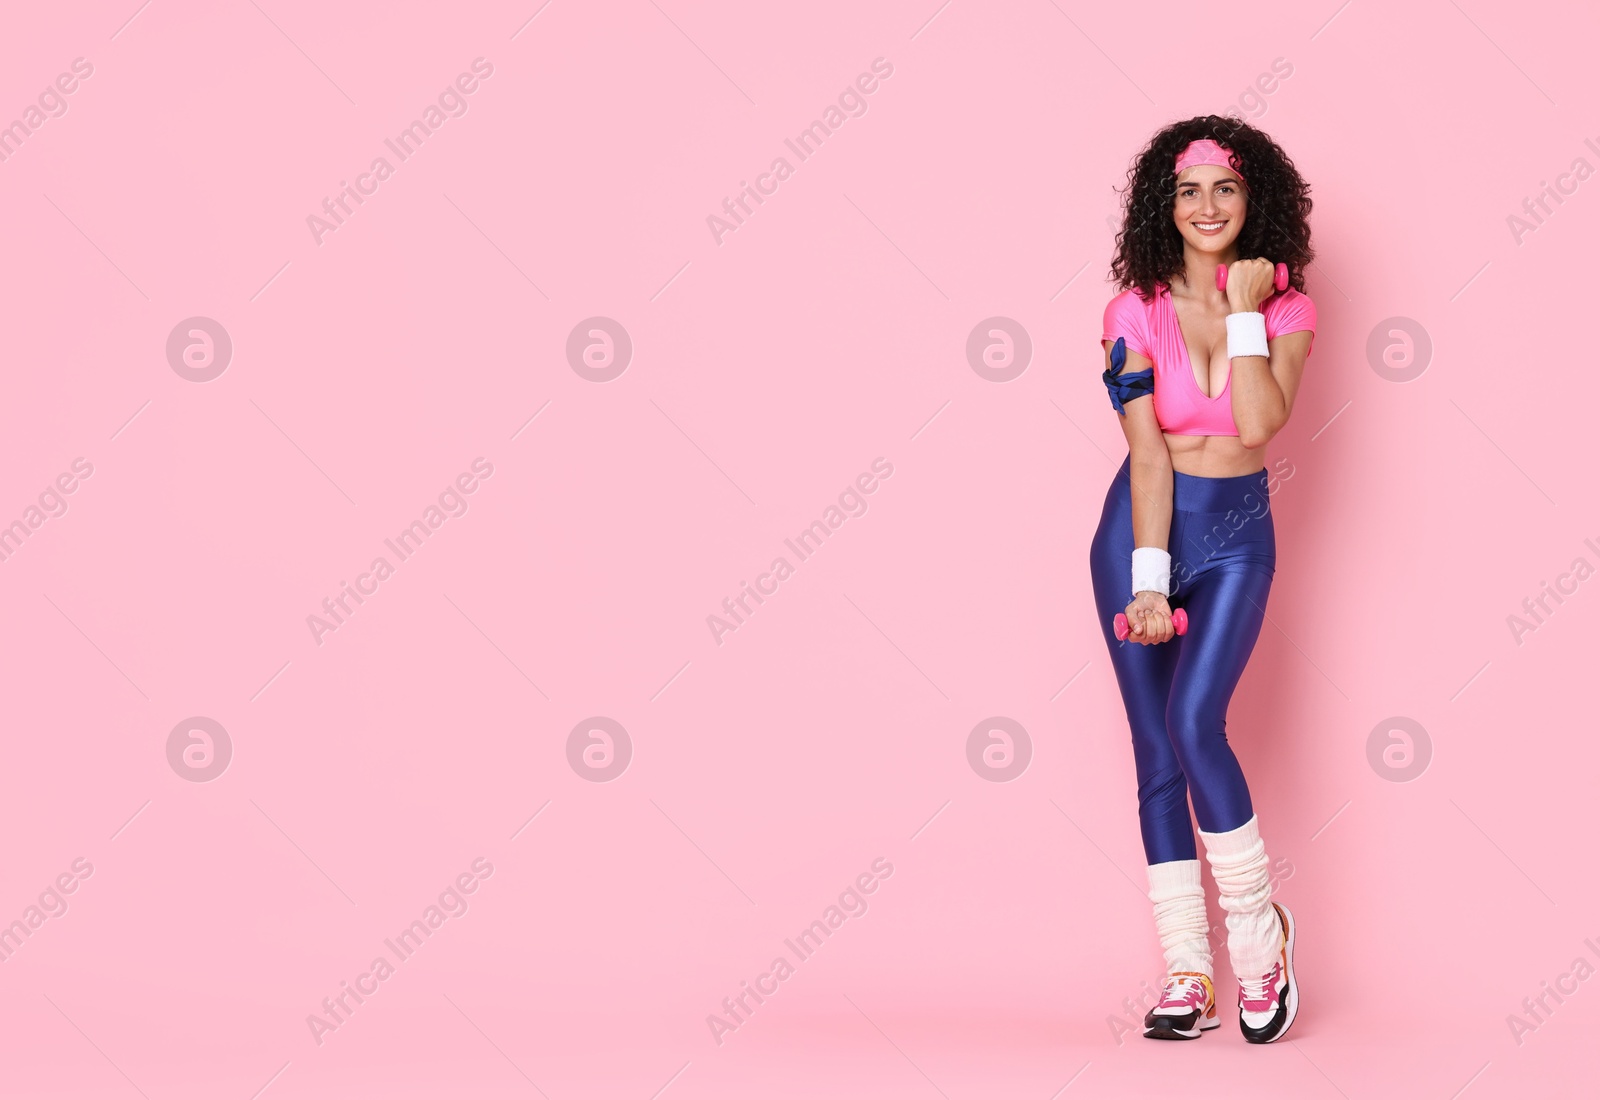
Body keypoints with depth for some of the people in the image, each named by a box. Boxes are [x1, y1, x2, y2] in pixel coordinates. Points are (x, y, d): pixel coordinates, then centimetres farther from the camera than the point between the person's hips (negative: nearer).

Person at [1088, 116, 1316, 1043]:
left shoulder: (1287, 308, -2)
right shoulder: (1138, 309, -5)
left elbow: (1258, 423, -19)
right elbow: (1147, 450, -12)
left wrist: (1244, 313, -15)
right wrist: (1149, 577, -19)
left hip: (1236, 536, -1)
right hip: (1142, 525, 1)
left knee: (1195, 723, -19)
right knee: (1156, 748, 0)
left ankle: (1258, 923, 1)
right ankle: (1188, 974, 5)